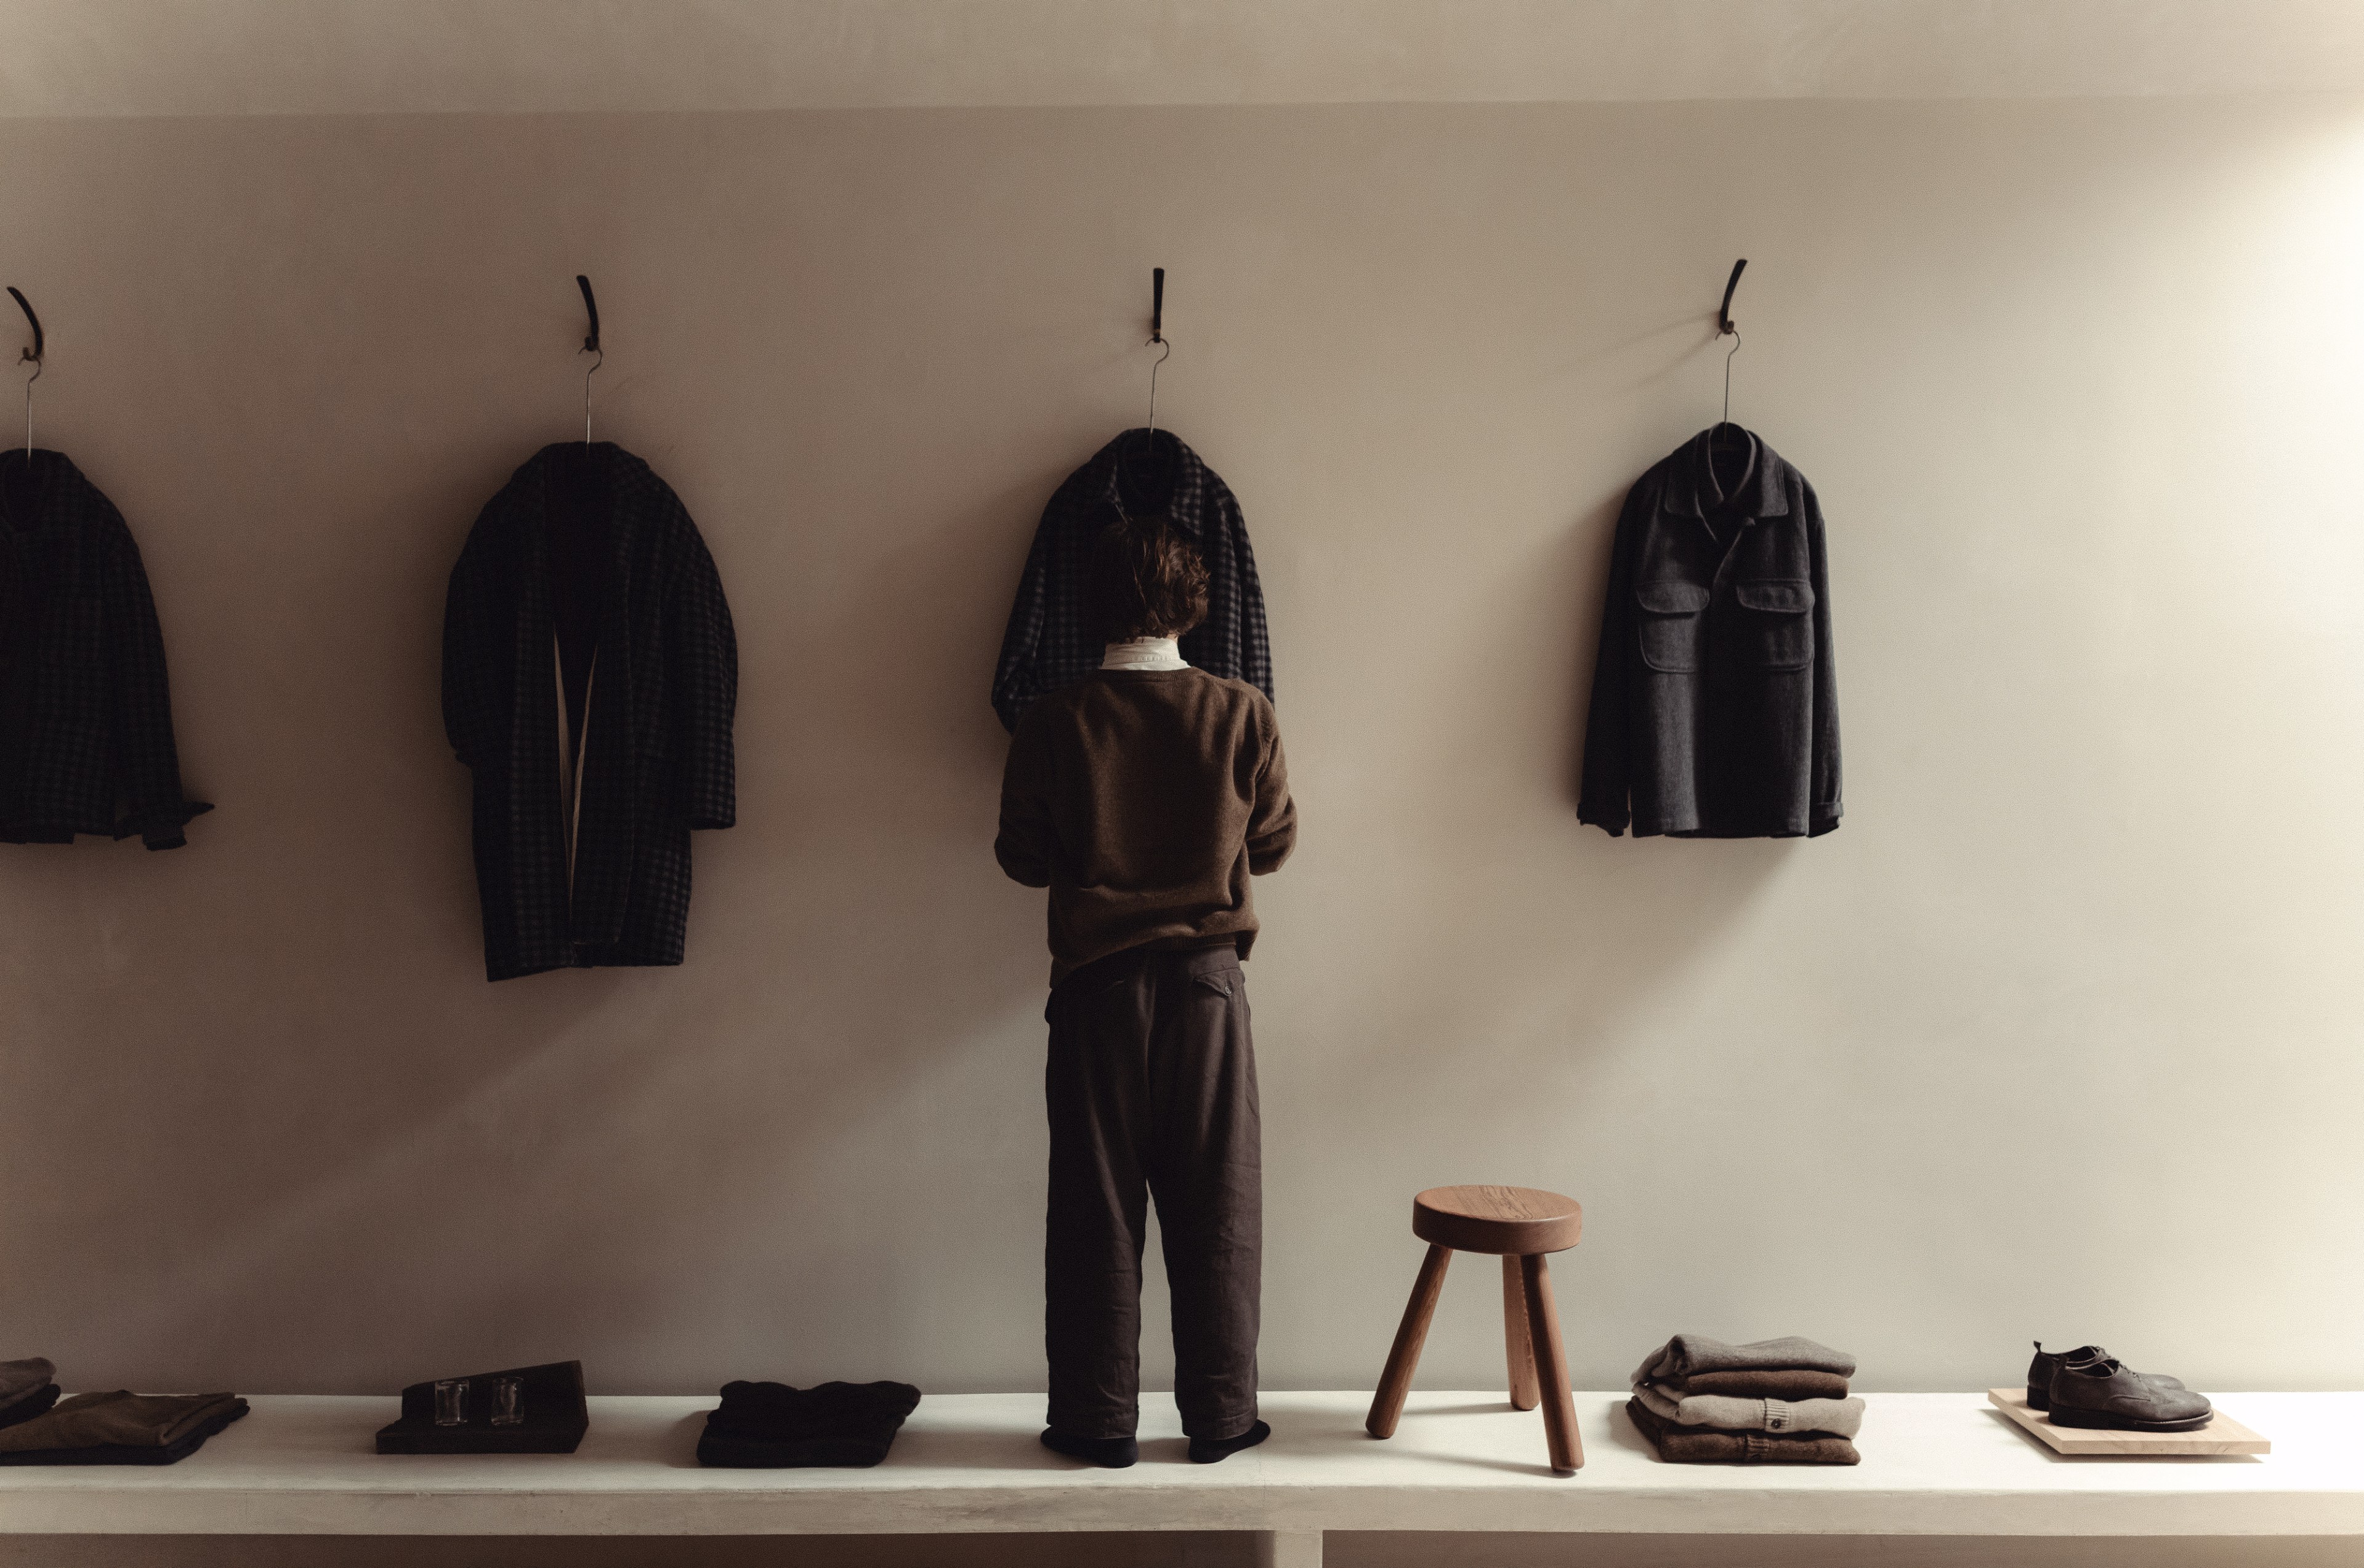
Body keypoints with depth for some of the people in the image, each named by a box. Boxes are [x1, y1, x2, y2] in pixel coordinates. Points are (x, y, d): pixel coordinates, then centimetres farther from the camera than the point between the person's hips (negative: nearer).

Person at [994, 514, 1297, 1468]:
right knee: (1215, 1208, 10)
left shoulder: (1053, 722, -7)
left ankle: (1098, 1422, 17)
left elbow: (1021, 858, 1)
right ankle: (1220, 1417, 19)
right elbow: (1275, 843, 5)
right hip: (1207, 978, 1)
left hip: (1095, 982, 0)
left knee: (1096, 1209, 9)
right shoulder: (1242, 715, -6)